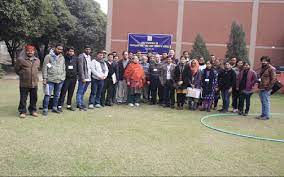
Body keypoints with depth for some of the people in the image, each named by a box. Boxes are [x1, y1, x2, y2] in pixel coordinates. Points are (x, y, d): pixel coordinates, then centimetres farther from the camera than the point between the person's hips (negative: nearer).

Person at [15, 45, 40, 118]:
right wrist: (23, 75, 3)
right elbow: (17, 70, 4)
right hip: (24, 84, -4)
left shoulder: (37, 60, 8)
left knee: (34, 98, 11)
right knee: (23, 98, 2)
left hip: (34, 83, 4)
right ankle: (22, 111, 15)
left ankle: (33, 110, 26)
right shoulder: (20, 60, -4)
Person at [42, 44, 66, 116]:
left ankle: (54, 108, 23)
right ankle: (45, 109, 4)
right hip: (50, 79, -5)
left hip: (60, 79, 5)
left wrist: (64, 76, 9)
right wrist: (44, 78, -9)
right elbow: (44, 68, -5)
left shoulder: (62, 57, 11)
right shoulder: (48, 56, -3)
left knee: (57, 95, 12)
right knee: (48, 95, -4)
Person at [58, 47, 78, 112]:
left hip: (73, 78, 4)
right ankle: (60, 106, -1)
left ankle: (69, 105, 21)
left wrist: (76, 73, 5)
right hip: (66, 78, -4)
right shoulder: (64, 58, -4)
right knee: (63, 92, -5)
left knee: (71, 93, 11)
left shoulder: (76, 58, 8)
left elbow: (78, 67, 15)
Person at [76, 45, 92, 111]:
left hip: (88, 78, 7)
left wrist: (90, 77, 10)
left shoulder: (90, 57, 16)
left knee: (83, 92, 14)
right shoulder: (81, 56, -8)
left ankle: (81, 104, 21)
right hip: (83, 78, -7)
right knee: (80, 92, 0)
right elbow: (80, 68, -13)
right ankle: (80, 104, 3)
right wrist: (83, 78, -17)